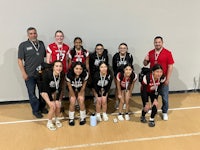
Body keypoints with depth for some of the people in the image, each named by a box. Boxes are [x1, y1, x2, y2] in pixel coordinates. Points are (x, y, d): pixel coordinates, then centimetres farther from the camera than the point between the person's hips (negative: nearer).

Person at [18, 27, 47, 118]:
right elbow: (20, 60, -5)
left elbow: (46, 56, 14)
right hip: (30, 75, -3)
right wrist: (23, 73, -11)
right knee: (32, 93, 5)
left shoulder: (41, 44, 7)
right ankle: (36, 110, 21)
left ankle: (42, 107, 34)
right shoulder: (23, 45, -4)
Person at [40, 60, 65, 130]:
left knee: (58, 105, -9)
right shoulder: (47, 74, -33)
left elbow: (60, 88, -13)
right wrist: (50, 101, -27)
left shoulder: (62, 75, -22)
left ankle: (57, 120, 19)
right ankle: (49, 122, 7)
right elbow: (46, 89, -27)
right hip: (45, 91, -4)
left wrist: (58, 100, -16)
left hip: (55, 91, 4)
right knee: (53, 106, -17)